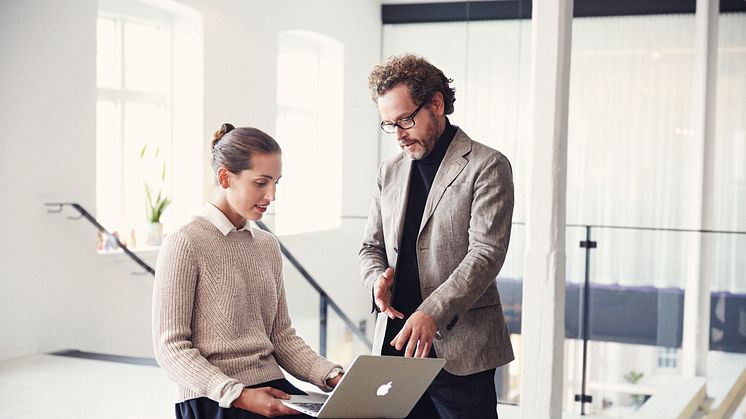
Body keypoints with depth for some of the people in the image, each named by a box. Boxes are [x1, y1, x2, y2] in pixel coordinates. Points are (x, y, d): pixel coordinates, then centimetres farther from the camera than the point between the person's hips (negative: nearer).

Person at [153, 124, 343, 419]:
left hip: (273, 388, 6)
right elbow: (170, 347, -8)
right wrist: (238, 394, -17)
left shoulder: (268, 246, 14)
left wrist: (332, 377, -1)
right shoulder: (185, 245, -5)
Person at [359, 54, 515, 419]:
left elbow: (486, 253, -13)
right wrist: (377, 278, -5)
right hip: (396, 344, 5)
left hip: (460, 350, -5)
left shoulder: (487, 166, -5)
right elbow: (371, 247, 19)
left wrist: (431, 313, -23)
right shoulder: (390, 173, 15)